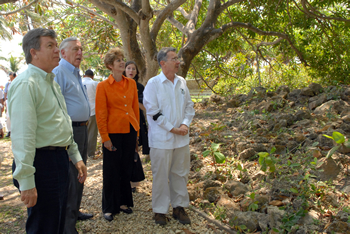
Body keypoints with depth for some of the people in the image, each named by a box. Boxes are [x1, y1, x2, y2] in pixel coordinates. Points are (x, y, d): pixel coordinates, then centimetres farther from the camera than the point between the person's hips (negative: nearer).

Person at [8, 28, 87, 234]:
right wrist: (26, 182, -24)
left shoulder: (52, 82, 16)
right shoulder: (26, 84, -15)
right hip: (43, 161, -9)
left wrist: (76, 157, 20)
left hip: (61, 160, 10)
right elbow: (23, 136, -22)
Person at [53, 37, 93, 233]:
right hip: (70, 131, -10)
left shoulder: (76, 74, 18)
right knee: (70, 178, -3)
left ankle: (74, 212, 34)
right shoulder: (59, 73, -13)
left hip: (82, 129, 10)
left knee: (79, 174, 18)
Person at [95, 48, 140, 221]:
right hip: (113, 132, -4)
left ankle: (124, 202, 31)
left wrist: (137, 132, 8)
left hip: (130, 131, 4)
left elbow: (135, 108, 10)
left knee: (126, 169, 14)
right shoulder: (103, 86, -6)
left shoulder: (131, 83, 7)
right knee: (112, 171, 7)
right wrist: (105, 138, -11)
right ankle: (109, 208, 23)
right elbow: (100, 114, -7)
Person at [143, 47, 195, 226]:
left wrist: (185, 124, -6)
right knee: (161, 175, 5)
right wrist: (172, 128, -13)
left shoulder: (182, 82, 8)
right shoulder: (153, 83, -8)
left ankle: (179, 207, 27)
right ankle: (160, 210, 20)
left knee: (180, 173, 12)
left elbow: (189, 106, 11)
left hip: (181, 138, 5)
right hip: (161, 139, -5)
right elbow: (152, 111, -11)